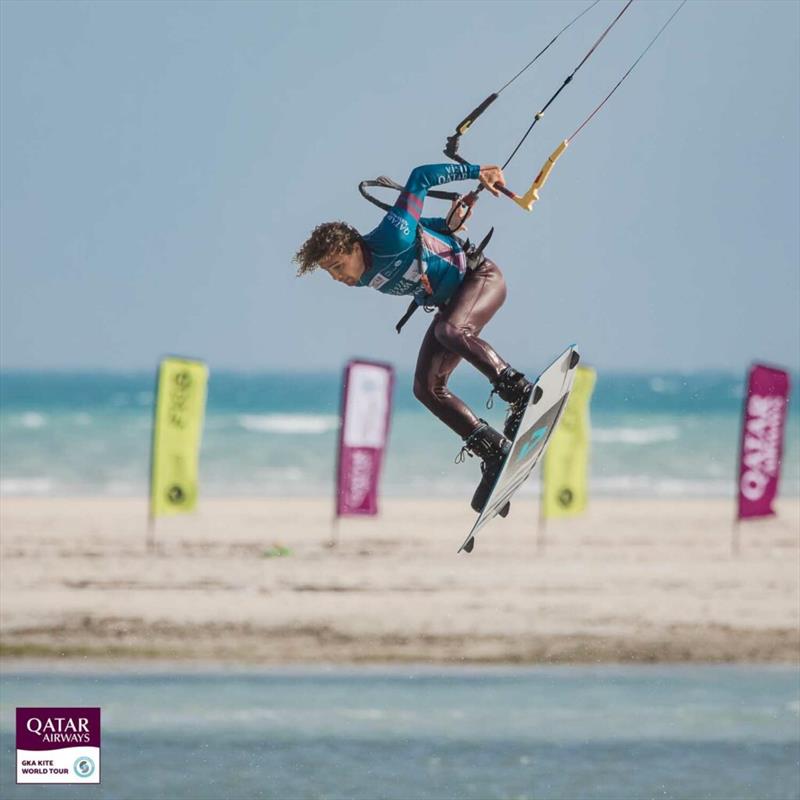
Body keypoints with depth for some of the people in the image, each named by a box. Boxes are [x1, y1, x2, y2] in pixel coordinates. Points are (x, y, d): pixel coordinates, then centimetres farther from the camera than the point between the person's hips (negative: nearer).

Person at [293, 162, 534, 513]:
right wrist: (449, 225, 1)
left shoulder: (389, 239, -30)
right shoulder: (365, 280, -8)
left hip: (481, 276, -8)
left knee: (450, 330, -38)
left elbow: (420, 179, -21)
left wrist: (475, 172, -16)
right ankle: (495, 452, -10)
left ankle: (520, 392, -33)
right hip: (450, 303, 8)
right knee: (427, 387, -7)